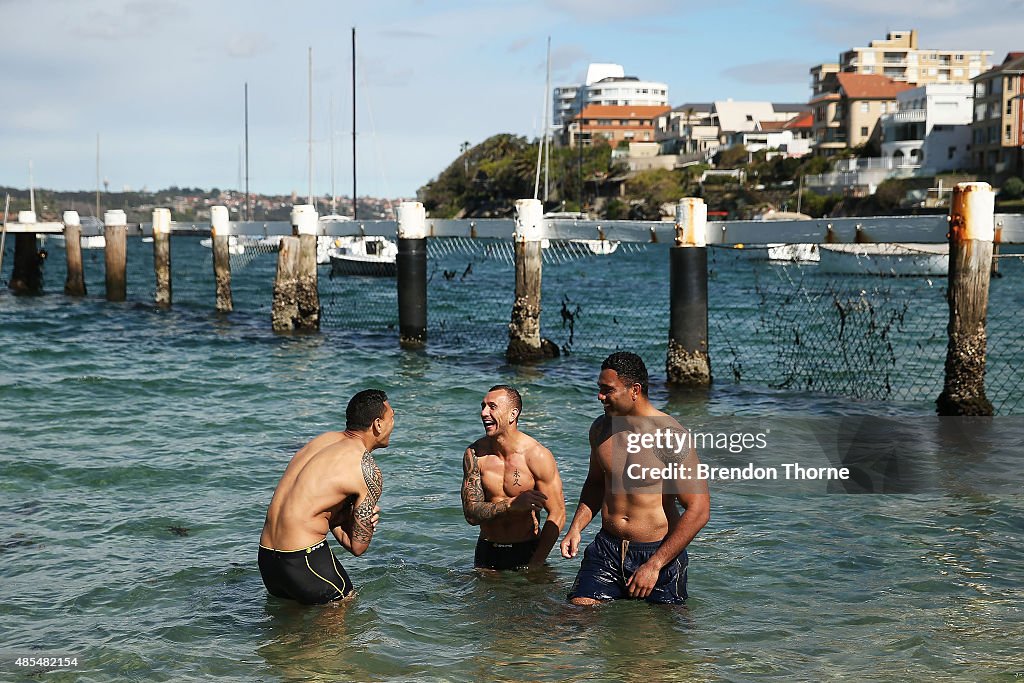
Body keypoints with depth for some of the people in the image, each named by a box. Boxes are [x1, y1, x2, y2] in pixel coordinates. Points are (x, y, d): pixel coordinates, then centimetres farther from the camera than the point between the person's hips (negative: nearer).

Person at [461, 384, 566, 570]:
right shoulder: (474, 453, -5)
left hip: (527, 552, -2)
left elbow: (557, 515, -14)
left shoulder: (537, 456, -15)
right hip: (486, 553, 2)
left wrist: (534, 567, -16)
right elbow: (471, 514, -11)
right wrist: (513, 504, -27)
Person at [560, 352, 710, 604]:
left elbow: (698, 510, -17)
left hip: (659, 553, -4)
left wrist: (654, 565, -18)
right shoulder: (600, 429, 5)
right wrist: (575, 528, 6)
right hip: (606, 547, 5)